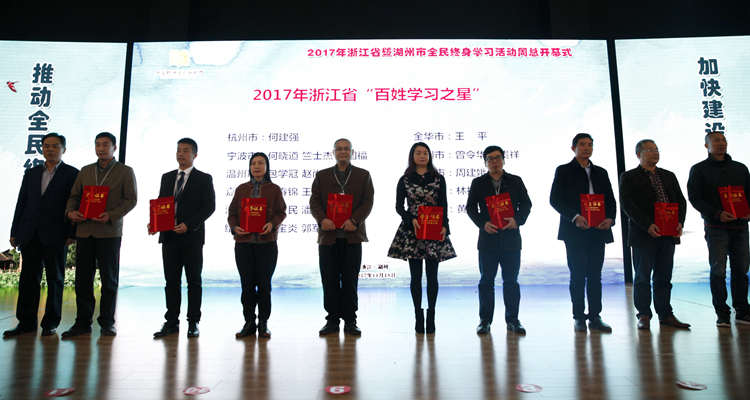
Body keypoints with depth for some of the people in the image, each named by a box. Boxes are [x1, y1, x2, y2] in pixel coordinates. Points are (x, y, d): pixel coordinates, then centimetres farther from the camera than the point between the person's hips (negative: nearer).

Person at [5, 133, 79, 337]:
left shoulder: (72, 174, 1)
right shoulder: (31, 173, 16)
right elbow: (21, 204, 15)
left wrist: (72, 234, -10)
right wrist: (14, 232, 10)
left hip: (55, 236, -4)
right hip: (30, 235, 5)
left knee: (55, 279, 4)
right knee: (28, 279, 8)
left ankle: (51, 322, 12)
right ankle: (26, 322, 16)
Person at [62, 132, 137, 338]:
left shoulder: (125, 171, 4)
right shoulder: (85, 171, 17)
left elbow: (131, 199, -3)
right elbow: (74, 195, 18)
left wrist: (111, 215, -16)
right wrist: (70, 211, -4)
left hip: (110, 232, -4)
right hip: (84, 231, 4)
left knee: (109, 279, 2)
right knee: (82, 278, 5)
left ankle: (107, 322, 11)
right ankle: (83, 322, 15)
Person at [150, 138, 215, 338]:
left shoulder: (204, 179, 1)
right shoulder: (167, 177, 16)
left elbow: (209, 206, -6)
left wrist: (188, 225, -16)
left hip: (192, 236, -4)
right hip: (169, 236, 4)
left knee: (193, 281, 3)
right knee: (171, 281, 8)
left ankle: (193, 323, 10)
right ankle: (171, 322, 15)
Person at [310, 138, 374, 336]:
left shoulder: (363, 175, 11)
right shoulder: (321, 175, 15)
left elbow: (368, 202, 2)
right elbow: (314, 201, 6)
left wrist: (354, 220, -14)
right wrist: (322, 219, -14)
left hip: (352, 235, -1)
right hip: (328, 234, 1)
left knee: (350, 280, 2)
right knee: (329, 280, 3)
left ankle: (350, 320, 11)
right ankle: (332, 319, 12)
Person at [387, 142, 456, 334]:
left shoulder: (438, 179, 7)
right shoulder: (405, 180, 5)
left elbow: (444, 206, 3)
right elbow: (398, 206, 3)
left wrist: (444, 226, -12)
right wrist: (411, 219, -14)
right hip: (412, 231, 0)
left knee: (432, 275, 3)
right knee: (416, 276, 3)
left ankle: (431, 316, 11)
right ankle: (418, 316, 11)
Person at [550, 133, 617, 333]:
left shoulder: (601, 172, 17)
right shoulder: (563, 171, 4)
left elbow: (610, 200, 14)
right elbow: (555, 199, -5)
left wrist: (610, 218, -6)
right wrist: (574, 217, -18)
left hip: (597, 232, 4)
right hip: (574, 232, -4)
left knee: (595, 276, 6)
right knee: (577, 276, -1)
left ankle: (595, 316, 13)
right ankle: (579, 317, 8)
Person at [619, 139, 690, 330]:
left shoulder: (669, 176, 18)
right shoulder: (628, 177, 0)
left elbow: (680, 200, 14)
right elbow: (627, 204, -10)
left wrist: (679, 222, -5)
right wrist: (647, 225, -19)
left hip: (669, 234, 5)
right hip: (643, 235, -5)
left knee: (664, 277, 11)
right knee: (642, 278, 1)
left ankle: (666, 315, 19)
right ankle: (644, 316, 9)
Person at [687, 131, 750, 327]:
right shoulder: (699, 170, 3)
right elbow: (694, 197, -5)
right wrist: (717, 214, -17)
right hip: (716, 227, -4)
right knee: (718, 270, -3)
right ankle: (722, 313, 4)